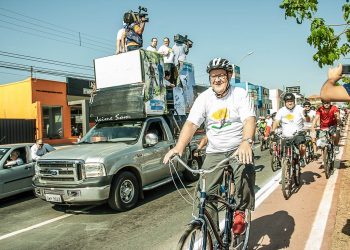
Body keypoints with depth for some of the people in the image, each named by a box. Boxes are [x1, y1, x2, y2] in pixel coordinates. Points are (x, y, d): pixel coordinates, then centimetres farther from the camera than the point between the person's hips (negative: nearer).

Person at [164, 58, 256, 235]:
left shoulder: (240, 94, -6)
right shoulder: (204, 98, -2)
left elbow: (249, 120, -19)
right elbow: (191, 124, -12)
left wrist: (246, 142, -40)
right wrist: (179, 147, -28)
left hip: (238, 149, -1)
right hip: (214, 152, 2)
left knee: (246, 173, -31)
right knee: (206, 194, -5)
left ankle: (240, 211, -3)